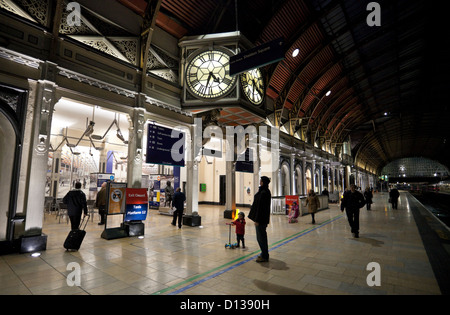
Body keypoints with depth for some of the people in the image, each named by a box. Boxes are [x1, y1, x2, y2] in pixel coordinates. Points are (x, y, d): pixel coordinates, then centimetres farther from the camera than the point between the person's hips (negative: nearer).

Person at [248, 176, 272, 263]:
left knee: (261, 237, 1)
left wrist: (257, 220, -20)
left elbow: (260, 207, -23)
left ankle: (264, 256, 13)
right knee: (262, 236, 19)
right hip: (264, 218, 10)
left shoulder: (263, 193, -22)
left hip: (261, 219, -10)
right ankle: (264, 254, 31)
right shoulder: (266, 191, 9)